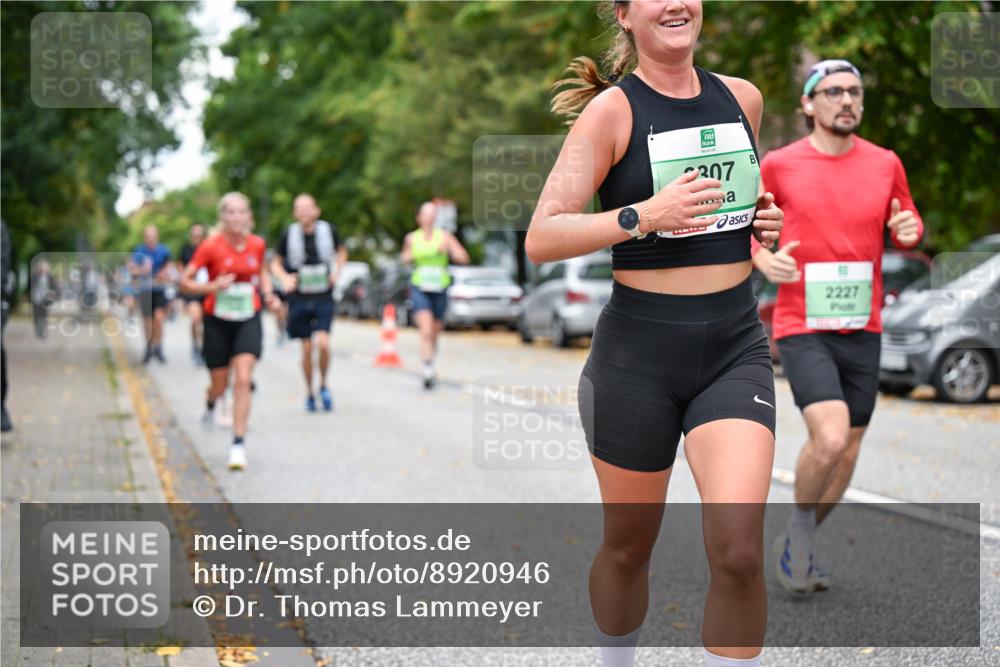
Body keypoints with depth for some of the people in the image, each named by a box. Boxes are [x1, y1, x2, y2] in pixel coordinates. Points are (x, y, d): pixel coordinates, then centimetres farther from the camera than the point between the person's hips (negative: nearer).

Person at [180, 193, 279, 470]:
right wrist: (212, 286, -25)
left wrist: (267, 295, 1)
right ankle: (210, 402, 49)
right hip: (218, 322, -1)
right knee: (220, 386, 9)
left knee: (243, 380, -14)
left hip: (248, 320, 1)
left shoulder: (257, 244, -2)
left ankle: (239, 444, -9)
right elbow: (184, 281, -9)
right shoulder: (211, 246, -12)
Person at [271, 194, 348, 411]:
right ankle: (309, 391, 22)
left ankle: (323, 385, 9)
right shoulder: (289, 235, -5)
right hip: (299, 298, 0)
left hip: (324, 297, 0)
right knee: (307, 348, 3)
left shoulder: (328, 230, -3)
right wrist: (284, 278, -9)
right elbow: (276, 262, 10)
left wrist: (336, 271, 2)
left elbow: (341, 251, 18)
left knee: (323, 343, -15)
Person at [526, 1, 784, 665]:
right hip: (638, 353, -3)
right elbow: (541, 238, -14)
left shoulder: (743, 98, 8)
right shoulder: (614, 108, -7)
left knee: (739, 553, -13)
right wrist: (644, 216, -26)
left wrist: (765, 219, 6)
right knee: (628, 546, 13)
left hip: (735, 348, 3)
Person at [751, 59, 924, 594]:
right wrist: (762, 259, -9)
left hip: (863, 330, 4)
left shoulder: (885, 163, 6)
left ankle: (797, 549, 28)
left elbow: (906, 230, 18)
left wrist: (909, 231, -6)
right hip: (802, 329, -4)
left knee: (847, 454, 8)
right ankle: (799, 528, 5)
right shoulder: (778, 165, -3)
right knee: (830, 438, -23)